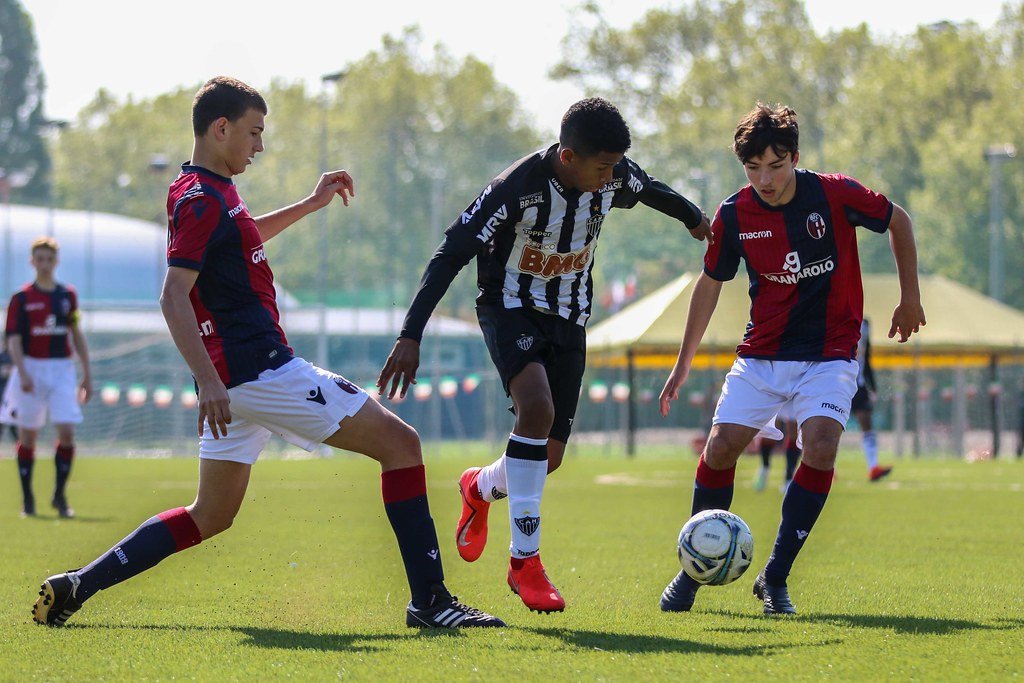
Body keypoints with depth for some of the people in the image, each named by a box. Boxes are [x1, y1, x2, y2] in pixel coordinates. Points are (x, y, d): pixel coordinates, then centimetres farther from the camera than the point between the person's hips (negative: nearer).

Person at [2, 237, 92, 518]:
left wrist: (87, 374, 13)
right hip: (31, 368, -2)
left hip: (62, 369, 2)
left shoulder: (68, 295, 8)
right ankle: (27, 499, 13)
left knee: (67, 432, -10)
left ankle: (60, 495, 3)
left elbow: (76, 335, 15)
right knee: (28, 436, 3)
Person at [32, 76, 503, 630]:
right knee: (398, 442, -7)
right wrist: (208, 379, -29)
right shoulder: (202, 199, -13)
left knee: (210, 517, 15)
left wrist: (311, 204, 37)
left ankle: (78, 586, 10)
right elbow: (174, 296, -21)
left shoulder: (207, 192, 18)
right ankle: (429, 599, -11)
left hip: (230, 376, 11)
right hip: (260, 370, -11)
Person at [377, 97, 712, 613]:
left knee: (549, 455, 2)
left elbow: (651, 190, 16)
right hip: (511, 308, -5)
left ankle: (482, 488, 39)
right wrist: (411, 335, -30)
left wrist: (694, 218, 36)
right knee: (537, 407, -32)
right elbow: (451, 255, -24)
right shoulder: (516, 188, -27)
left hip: (568, 317, 5)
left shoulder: (615, 178, -10)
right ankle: (525, 560, -25)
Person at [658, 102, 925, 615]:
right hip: (761, 355, 2)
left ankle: (775, 580, -11)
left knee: (821, 448, -23)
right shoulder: (734, 214, -7)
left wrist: (910, 298, 8)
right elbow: (710, 284, 9)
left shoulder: (835, 194, -13)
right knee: (720, 449, -10)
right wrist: (683, 362, 13)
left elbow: (898, 221, 6)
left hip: (829, 355, -2)